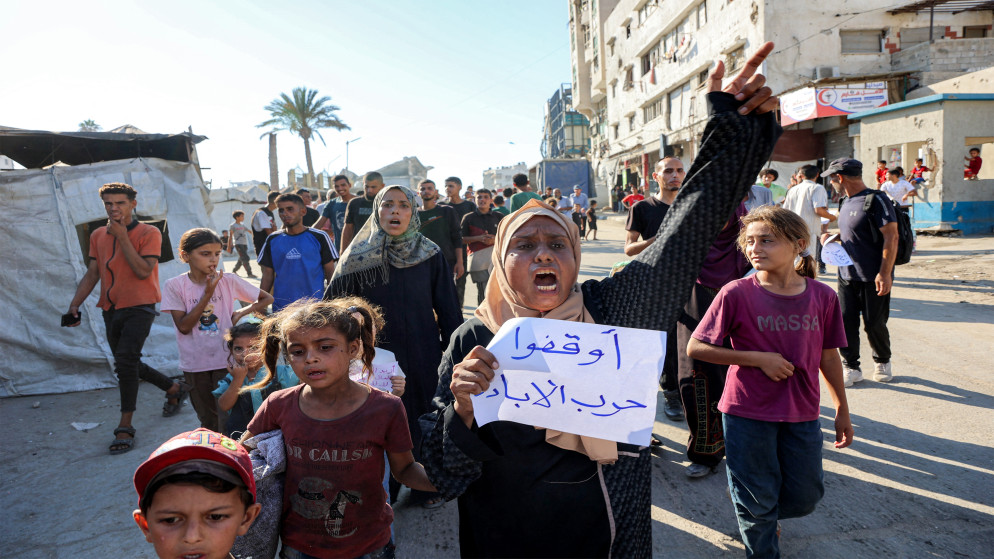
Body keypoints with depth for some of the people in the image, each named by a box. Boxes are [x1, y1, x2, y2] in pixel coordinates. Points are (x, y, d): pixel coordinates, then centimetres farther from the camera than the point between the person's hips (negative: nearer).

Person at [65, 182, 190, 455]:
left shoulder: (149, 233, -8)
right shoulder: (98, 235, 10)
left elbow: (143, 271, -18)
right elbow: (92, 273, 13)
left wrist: (123, 237, -18)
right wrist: (75, 304, 3)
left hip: (139, 307, -7)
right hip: (111, 309, 7)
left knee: (125, 360, -20)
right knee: (128, 364, 15)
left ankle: (125, 427, -11)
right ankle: (175, 389, 37)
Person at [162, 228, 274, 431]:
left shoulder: (228, 281, -6)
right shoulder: (175, 285, -6)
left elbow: (267, 298, 4)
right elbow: (183, 326, -13)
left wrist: (240, 313, -10)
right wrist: (208, 293, -18)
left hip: (226, 361, -1)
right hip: (194, 365, 1)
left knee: (228, 419, -3)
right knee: (207, 421, 18)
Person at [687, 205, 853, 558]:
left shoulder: (822, 296, -4)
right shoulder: (736, 294, -14)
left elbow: (829, 357, 7)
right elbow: (695, 347, -13)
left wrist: (842, 410, 14)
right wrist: (758, 359, -19)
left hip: (802, 414, 4)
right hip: (747, 414, -3)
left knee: (805, 498, 17)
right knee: (758, 501, 11)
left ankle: (756, 513, 47)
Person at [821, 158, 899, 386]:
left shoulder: (877, 201, -12)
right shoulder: (846, 203, 13)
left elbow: (891, 237, -16)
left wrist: (885, 273, -22)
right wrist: (833, 238, 4)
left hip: (873, 278, -7)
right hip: (846, 275, 7)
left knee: (874, 324, 4)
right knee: (846, 321, 3)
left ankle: (882, 361, 28)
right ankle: (851, 367, 13)